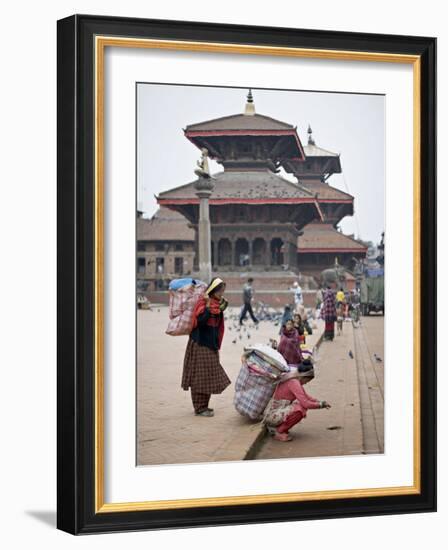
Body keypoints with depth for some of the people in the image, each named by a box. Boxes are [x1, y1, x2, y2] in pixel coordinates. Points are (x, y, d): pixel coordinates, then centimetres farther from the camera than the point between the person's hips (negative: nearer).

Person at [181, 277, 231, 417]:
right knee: (200, 376, -4)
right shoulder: (203, 303, -13)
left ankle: (203, 406, 22)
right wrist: (208, 307, -27)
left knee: (208, 377, 13)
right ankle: (200, 408, 1)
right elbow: (200, 321, -26)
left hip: (211, 345, 9)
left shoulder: (217, 304, 11)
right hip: (200, 345, -9)